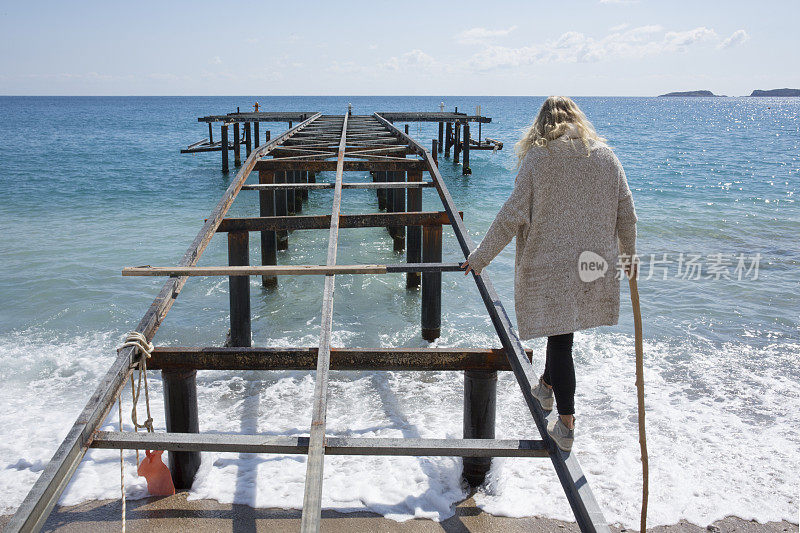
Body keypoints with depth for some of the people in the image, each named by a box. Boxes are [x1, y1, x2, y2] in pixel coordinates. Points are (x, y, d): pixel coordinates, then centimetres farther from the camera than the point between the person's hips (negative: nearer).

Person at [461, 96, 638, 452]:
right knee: (561, 331, 21)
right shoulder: (605, 155, 5)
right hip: (595, 263, 4)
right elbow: (626, 213, 8)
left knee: (559, 338, 2)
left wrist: (480, 258, -1)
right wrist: (628, 253, 24)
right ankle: (546, 387, 41)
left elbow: (512, 216, -10)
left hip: (550, 265, -4)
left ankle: (566, 425, 5)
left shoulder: (537, 158, -7)